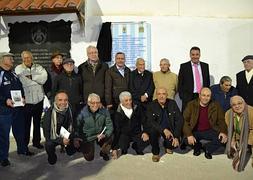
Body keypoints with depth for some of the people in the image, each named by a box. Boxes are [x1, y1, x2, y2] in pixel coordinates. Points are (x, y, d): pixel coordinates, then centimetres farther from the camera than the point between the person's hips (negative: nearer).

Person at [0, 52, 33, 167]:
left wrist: (23, 97, 3)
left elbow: (20, 87, 20)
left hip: (18, 108, 7)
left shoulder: (13, 74, 14)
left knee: (20, 130, 19)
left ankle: (22, 149, 36)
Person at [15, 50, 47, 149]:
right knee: (26, 124, 4)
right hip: (26, 101, -3)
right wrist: (38, 80, -10)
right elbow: (24, 82, -17)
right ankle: (24, 144, 20)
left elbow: (44, 77, -10)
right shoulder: (18, 69, -2)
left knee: (37, 122, 16)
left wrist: (31, 77, -15)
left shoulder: (38, 67, 8)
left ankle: (36, 141, 31)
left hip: (39, 100, 3)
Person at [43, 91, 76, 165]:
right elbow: (46, 133, -22)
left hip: (67, 136, 4)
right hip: (54, 137, -3)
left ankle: (66, 147, 22)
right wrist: (61, 140, -32)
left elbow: (75, 126, 0)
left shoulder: (71, 110, -15)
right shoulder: (49, 113, -23)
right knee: (48, 145, -32)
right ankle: (51, 156, 2)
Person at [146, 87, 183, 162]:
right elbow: (150, 122, -22)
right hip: (157, 128, -2)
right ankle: (155, 153, -6)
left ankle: (167, 146, 19)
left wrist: (176, 137, -17)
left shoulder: (172, 103, -6)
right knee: (152, 131, -34)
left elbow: (179, 119, -7)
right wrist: (164, 130, -35)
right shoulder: (151, 105, -11)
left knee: (175, 144, -21)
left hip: (170, 128, 2)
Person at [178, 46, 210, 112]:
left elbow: (207, 81, 17)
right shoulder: (184, 66, 1)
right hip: (188, 97, -3)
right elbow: (180, 83, 1)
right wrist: (182, 96, -5)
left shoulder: (205, 66, 12)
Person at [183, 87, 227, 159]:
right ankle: (197, 146, 9)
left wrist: (223, 132, -21)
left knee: (223, 138, -24)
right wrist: (189, 134, -27)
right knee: (185, 139, -28)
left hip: (210, 131, 1)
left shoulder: (216, 106, -1)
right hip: (195, 131, -1)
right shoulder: (191, 105, -7)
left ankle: (207, 148, 7)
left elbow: (221, 120, 0)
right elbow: (185, 121, -13)